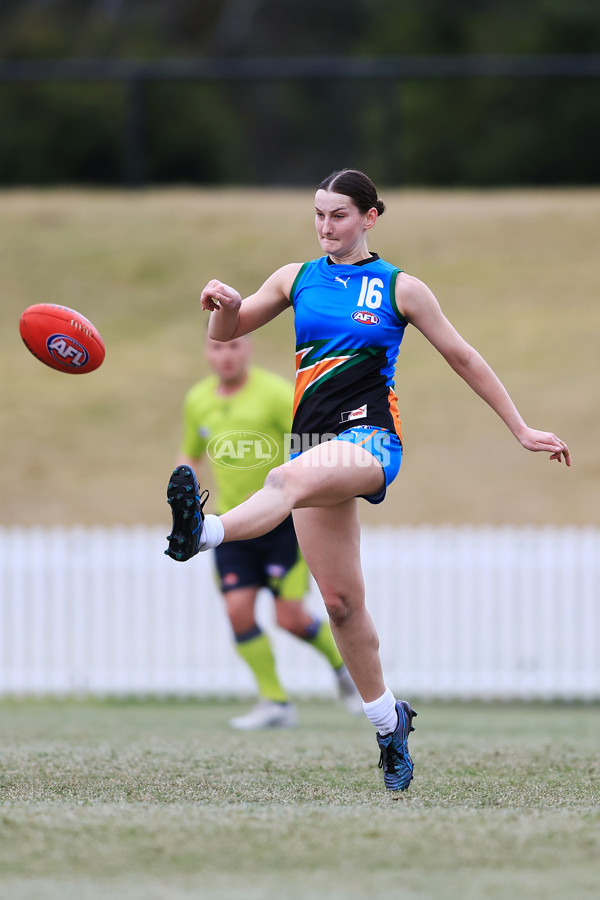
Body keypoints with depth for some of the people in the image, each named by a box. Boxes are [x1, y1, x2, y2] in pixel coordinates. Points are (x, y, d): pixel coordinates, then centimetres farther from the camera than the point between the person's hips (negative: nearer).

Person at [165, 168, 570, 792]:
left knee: (289, 479, -38)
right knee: (340, 599, 3)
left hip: (370, 438, -5)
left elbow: (463, 359, 11)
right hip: (314, 440, 5)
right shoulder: (297, 278, 13)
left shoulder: (400, 288, 4)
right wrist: (223, 306, -6)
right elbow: (227, 333, 19)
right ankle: (388, 722, 16)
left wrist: (521, 430, 12)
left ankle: (203, 531, -65)